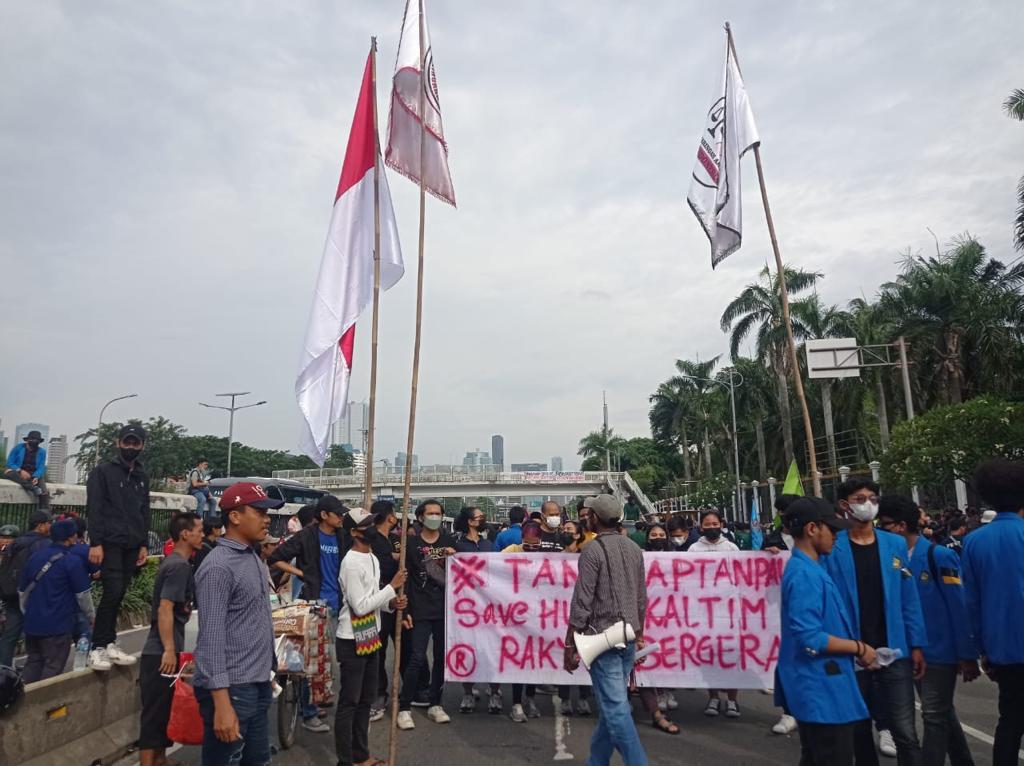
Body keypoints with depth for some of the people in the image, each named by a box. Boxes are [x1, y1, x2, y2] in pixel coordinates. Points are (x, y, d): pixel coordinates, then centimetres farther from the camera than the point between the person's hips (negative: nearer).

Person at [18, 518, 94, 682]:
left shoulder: (35, 556, 6)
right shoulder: (72, 562, -14)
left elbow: (22, 590, 15)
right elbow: (83, 594, -9)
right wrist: (92, 616, 6)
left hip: (32, 623, 7)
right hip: (58, 625, -6)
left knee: (33, 662, 20)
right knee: (52, 668, 4)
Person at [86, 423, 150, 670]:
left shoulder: (142, 477, 16)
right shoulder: (103, 472, -1)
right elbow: (94, 509, -8)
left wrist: (143, 544, 12)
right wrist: (95, 543, -15)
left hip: (131, 545, 5)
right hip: (109, 543, -5)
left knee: (118, 595, 8)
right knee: (113, 592, -12)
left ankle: (109, 644, 15)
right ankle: (98, 647, -3)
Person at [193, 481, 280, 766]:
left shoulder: (254, 558, 11)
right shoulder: (218, 567, -16)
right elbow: (212, 637, -19)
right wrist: (222, 703, -22)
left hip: (258, 684, 8)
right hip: (231, 688, -8)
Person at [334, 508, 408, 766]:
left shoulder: (373, 558, 9)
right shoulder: (351, 563, -20)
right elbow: (360, 606, -22)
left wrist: (392, 603, -4)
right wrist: (392, 587, -19)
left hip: (371, 637, 9)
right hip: (352, 641, -9)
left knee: (366, 699, 17)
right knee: (349, 701, 3)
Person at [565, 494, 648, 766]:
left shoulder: (593, 550, -14)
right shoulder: (634, 548, 6)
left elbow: (581, 603, -15)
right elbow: (641, 598, 12)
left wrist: (570, 645, -9)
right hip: (628, 638, 7)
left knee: (615, 708, -2)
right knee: (612, 702, 16)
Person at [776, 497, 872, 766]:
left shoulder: (810, 568, 10)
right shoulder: (804, 574, -22)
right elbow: (810, 639, -26)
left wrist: (856, 649, 11)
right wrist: (858, 648, -14)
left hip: (819, 686, 10)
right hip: (821, 689, -10)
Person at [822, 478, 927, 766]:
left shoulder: (895, 544, 3)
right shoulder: (832, 549, -7)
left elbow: (909, 599, 5)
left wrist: (916, 645, 1)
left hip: (894, 650, 2)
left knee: (905, 732, 1)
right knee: (859, 729, 14)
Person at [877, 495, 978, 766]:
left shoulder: (939, 556, -17)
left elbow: (960, 608, -15)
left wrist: (967, 655, -14)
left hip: (941, 651, -6)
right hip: (915, 652, 6)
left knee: (934, 716, 1)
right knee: (942, 713, 21)